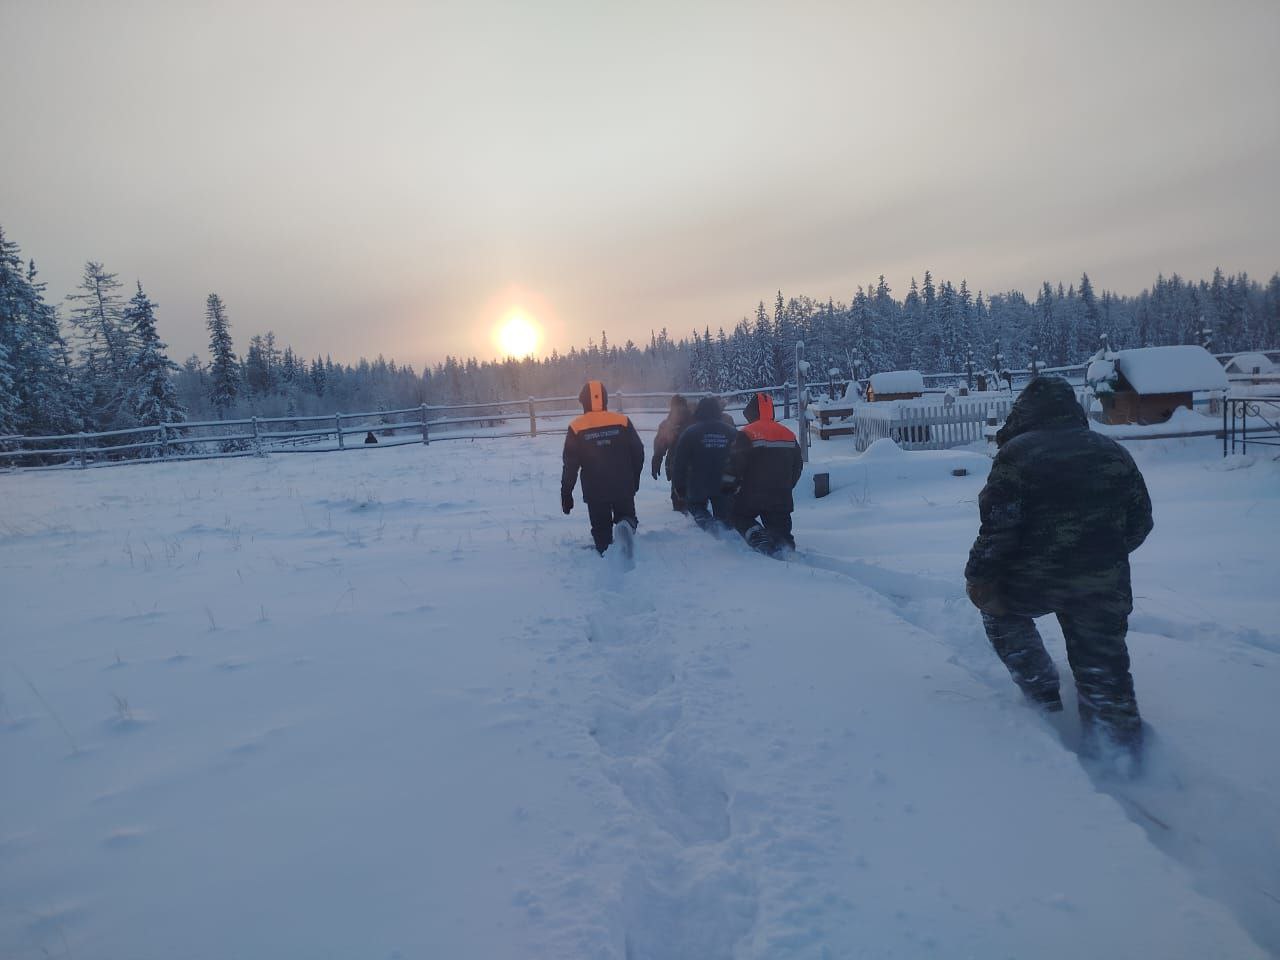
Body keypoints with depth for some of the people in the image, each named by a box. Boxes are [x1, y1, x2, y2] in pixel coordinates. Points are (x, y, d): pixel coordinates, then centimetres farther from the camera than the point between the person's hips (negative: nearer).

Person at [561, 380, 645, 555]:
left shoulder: (576, 428, -8)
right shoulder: (622, 422, -5)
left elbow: (570, 466, -6)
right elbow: (638, 453, 0)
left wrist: (566, 494, 4)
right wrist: (634, 480, 15)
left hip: (595, 490, 0)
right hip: (623, 487, 0)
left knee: (601, 529, 14)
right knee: (626, 514, 18)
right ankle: (627, 523, -15)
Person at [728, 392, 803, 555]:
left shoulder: (746, 434, -10)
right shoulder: (788, 434, 9)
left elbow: (736, 464, -12)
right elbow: (798, 465, 16)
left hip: (752, 495, -4)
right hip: (781, 497, 5)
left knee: (737, 514, 16)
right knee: (780, 530, 12)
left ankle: (757, 534, -8)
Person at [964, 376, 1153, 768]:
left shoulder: (1016, 453, -10)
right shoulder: (1114, 452, 8)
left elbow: (998, 525, -15)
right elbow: (1140, 521, 13)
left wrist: (978, 576, -4)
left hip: (1032, 581, -4)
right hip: (1104, 585, 4)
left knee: (1000, 611, 26)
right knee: (1104, 667, 16)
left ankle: (1043, 696, 22)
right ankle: (1125, 749, 23)